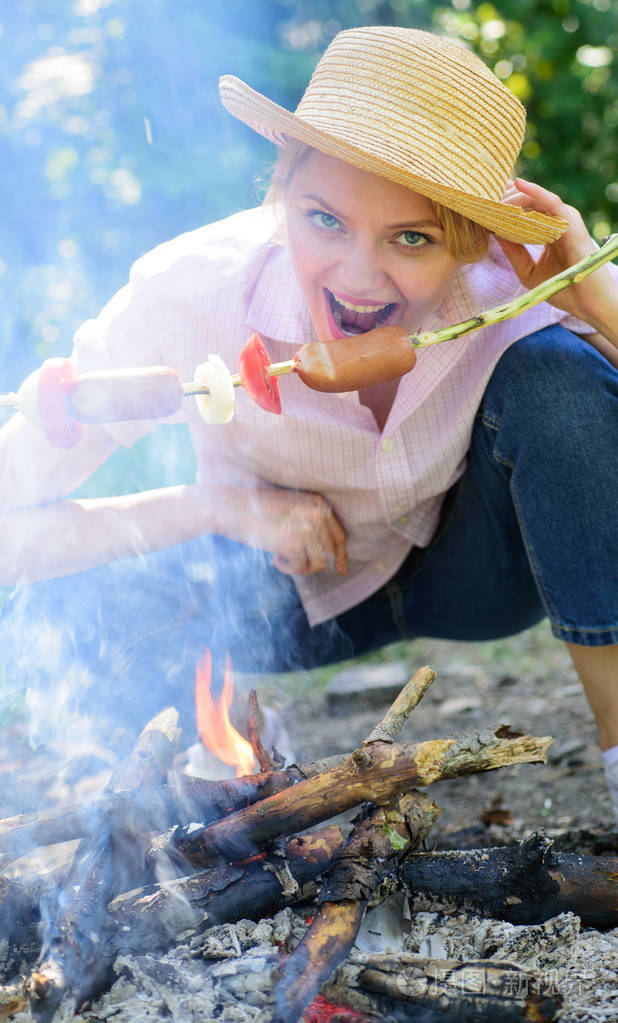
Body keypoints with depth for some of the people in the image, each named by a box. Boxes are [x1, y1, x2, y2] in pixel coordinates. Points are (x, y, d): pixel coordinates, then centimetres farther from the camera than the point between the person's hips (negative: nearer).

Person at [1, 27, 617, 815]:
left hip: (475, 573, 1)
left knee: (554, 366, -29)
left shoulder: (512, 279, -27)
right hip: (295, 596, -1)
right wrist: (220, 503, -32)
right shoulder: (187, 297, -30)